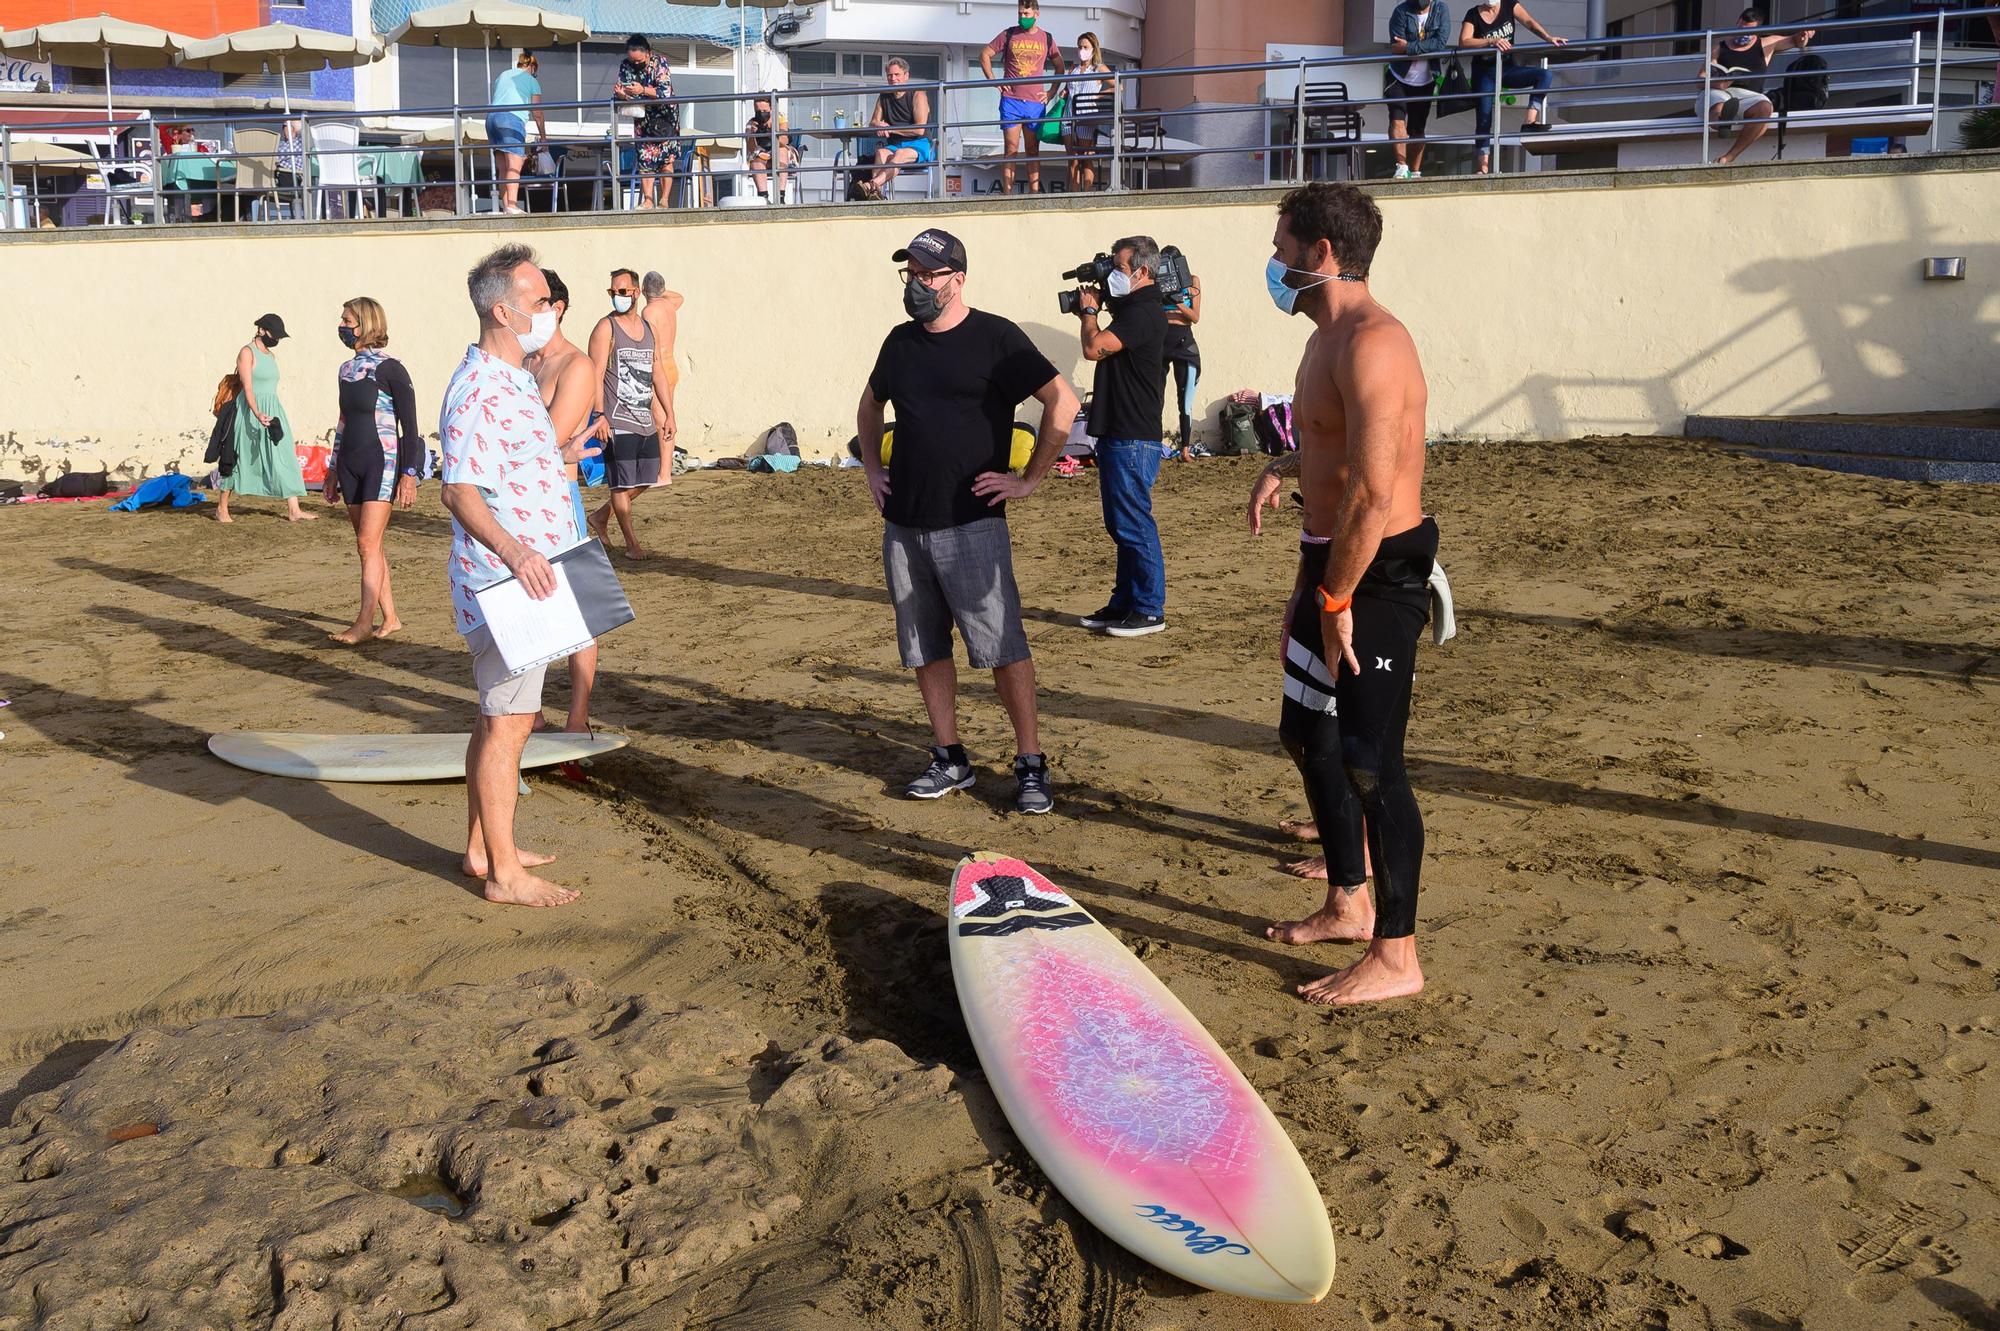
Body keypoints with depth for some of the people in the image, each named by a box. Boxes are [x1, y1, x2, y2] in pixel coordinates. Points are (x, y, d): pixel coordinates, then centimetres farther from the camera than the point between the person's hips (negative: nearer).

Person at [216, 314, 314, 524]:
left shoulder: (271, 355, 14)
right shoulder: (247, 353, -9)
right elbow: (248, 388, -18)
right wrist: (257, 414, -31)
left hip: (272, 411, 7)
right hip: (250, 412, -7)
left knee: (285, 458, -2)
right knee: (240, 459, 1)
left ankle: (293, 510, -6)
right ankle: (222, 508, 15)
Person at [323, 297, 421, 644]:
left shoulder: (389, 369, -8)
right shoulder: (346, 370, 13)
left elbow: (410, 426, -9)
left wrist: (409, 474, -14)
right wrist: (333, 469, 21)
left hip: (381, 462, -7)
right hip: (350, 464, 7)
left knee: (367, 543, -13)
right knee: (369, 546, 7)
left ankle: (364, 622, -11)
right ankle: (390, 618, 13)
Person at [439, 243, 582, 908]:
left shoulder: (514, 380, 13)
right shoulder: (479, 391, -19)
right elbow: (461, 491, -25)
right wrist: (514, 552, -37)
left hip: (524, 580, 10)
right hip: (502, 583, -10)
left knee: (501, 718, 16)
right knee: (506, 723, -4)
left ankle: (483, 847, 27)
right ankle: (504, 873, 3)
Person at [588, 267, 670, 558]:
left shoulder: (649, 328, 13)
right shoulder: (606, 328, -6)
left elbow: (657, 374, 18)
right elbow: (596, 375, -12)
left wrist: (669, 414, 14)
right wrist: (599, 416, -20)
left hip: (647, 422, 7)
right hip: (618, 422, -7)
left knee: (645, 481, 12)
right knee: (622, 484, -1)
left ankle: (601, 517, 29)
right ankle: (632, 544, 9)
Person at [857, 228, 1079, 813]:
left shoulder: (994, 338, -6)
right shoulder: (901, 341, 13)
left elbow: (1063, 403, -8)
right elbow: (870, 406, 31)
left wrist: (1029, 480, -9)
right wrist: (873, 470, 19)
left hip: (971, 525, -6)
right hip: (903, 524, 6)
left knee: (1003, 646, -7)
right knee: (924, 648, 10)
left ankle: (1031, 766, 2)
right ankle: (949, 760, 21)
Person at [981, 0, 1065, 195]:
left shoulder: (1046, 39, 9)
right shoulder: (1009, 35, 5)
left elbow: (1060, 67, 18)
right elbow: (985, 55, 10)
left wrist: (1051, 92, 6)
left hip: (1036, 103, 1)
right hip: (1011, 101, -1)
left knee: (1033, 151, 4)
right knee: (1011, 149, -3)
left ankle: (1034, 194, 5)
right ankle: (1008, 195, -4)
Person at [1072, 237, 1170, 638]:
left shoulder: (1143, 312, -16)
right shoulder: (1132, 307, 16)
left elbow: (1094, 348, -24)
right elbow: (1103, 351, 25)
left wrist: (1089, 310, -6)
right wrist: (1094, 308, 12)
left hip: (1133, 439, -11)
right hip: (1116, 434, 11)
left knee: (1133, 524, -6)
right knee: (1120, 524, 14)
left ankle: (1150, 610, 0)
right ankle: (1124, 603, 22)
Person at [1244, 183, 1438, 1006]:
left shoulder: (1370, 344, -20)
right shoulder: (1329, 337, 14)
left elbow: (1373, 491, -27)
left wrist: (1336, 601, -22)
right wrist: (1284, 468, 11)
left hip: (1377, 574, -11)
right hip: (1332, 563, 11)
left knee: (1369, 760, -5)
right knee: (1308, 735, 19)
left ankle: (1396, 957, 6)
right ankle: (1349, 903, 35)